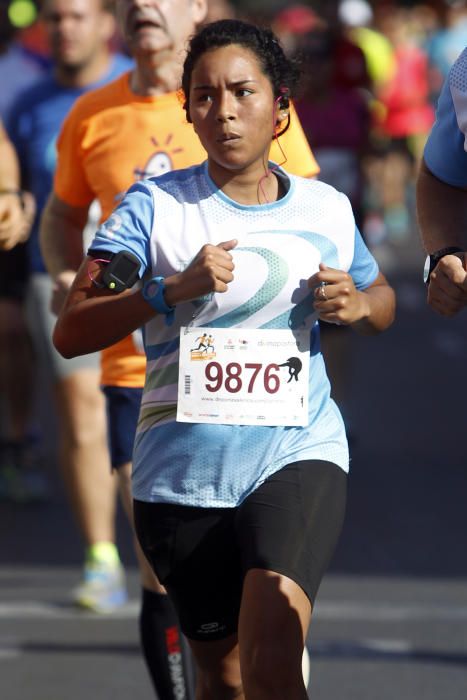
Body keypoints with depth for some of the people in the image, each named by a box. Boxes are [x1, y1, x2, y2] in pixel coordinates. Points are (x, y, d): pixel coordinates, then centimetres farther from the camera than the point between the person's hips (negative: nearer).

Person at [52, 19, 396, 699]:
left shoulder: (326, 209, 6)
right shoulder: (155, 206, -2)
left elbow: (382, 300, 25)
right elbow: (70, 332, -7)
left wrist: (357, 305, 0)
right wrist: (177, 288, -20)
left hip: (299, 448, 0)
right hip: (182, 471, 0)